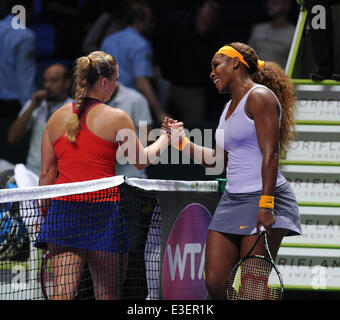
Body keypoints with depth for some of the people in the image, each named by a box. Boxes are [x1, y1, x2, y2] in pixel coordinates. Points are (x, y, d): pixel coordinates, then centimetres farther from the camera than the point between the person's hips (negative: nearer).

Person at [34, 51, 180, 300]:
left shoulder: (57, 118, 8)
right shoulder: (116, 118, -3)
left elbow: (47, 173, 10)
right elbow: (141, 160, 9)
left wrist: (43, 213, 20)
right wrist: (166, 138, 26)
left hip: (62, 208, 3)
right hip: (102, 210, -3)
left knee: (63, 291, -5)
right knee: (106, 292, 7)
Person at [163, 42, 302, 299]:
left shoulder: (259, 96, -7)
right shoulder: (230, 107, 22)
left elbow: (270, 154, -16)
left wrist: (266, 205, -23)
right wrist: (182, 141, 24)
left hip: (262, 198, -9)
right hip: (232, 200, 9)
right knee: (215, 283, -1)